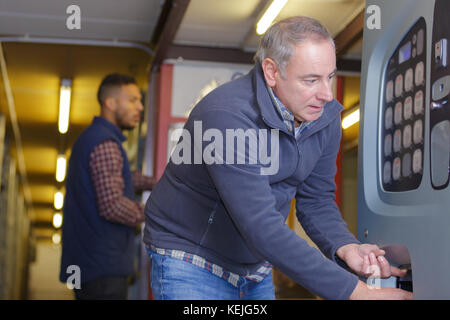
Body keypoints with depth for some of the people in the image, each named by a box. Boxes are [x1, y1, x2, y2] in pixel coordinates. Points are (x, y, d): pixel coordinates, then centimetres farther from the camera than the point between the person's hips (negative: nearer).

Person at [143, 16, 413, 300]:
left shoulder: (326, 116, -7)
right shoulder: (227, 116, -30)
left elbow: (316, 200, 1)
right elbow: (261, 228, -35)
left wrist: (345, 247, -21)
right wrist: (355, 291, -35)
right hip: (192, 263, -6)